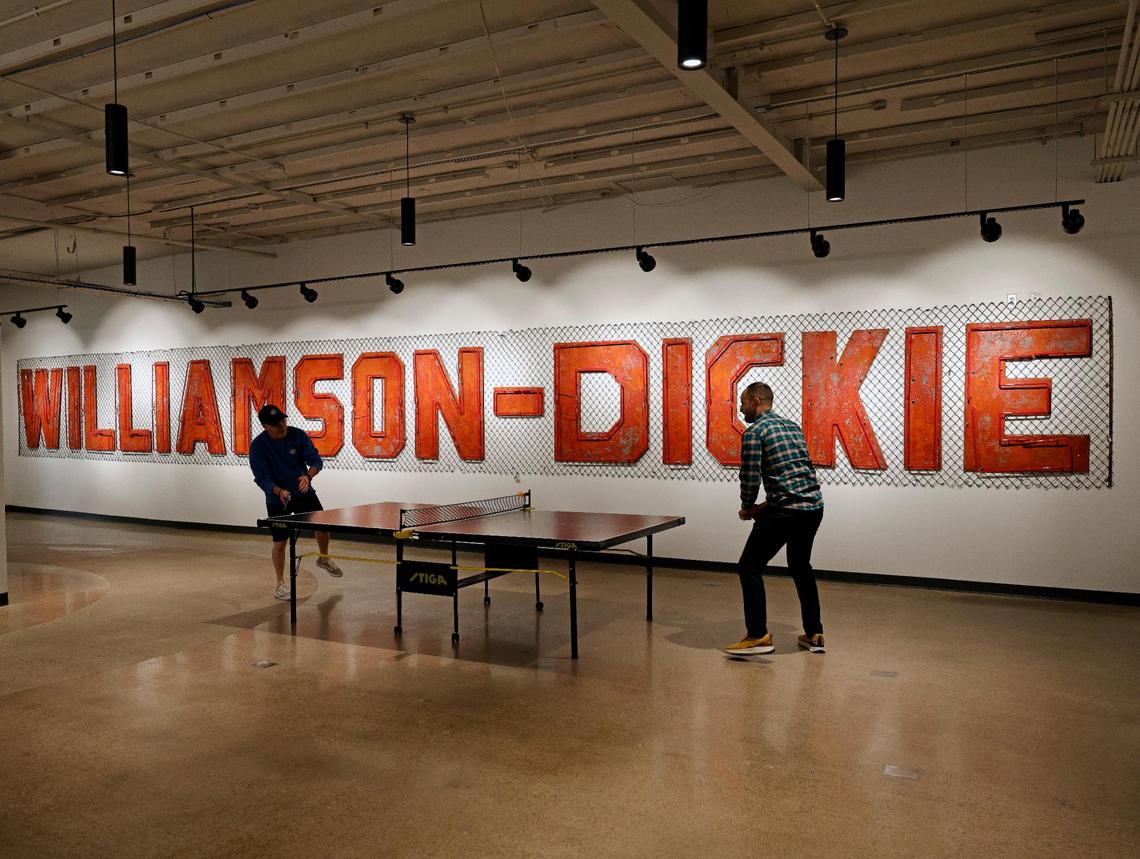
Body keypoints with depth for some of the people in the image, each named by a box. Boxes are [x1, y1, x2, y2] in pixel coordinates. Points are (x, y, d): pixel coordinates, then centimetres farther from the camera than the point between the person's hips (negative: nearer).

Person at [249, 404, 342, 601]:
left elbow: (315, 460, -12)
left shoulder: (298, 435, -12)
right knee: (279, 542, 0)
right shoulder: (258, 446, -18)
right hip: (277, 499, -2)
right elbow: (262, 477, -21)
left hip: (304, 493, 2)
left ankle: (324, 559, 29)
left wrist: (308, 476, -34)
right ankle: (281, 584, 18)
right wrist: (279, 491, -39)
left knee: (323, 524, -2)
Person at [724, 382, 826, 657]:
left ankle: (758, 636, -3)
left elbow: (750, 477, -11)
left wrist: (747, 507, 8)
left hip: (785, 511, -8)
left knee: (750, 567, 1)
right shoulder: (793, 426, 18)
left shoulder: (754, 432, -6)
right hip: (814, 506, 8)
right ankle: (814, 634, 27)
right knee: (801, 567, 23)